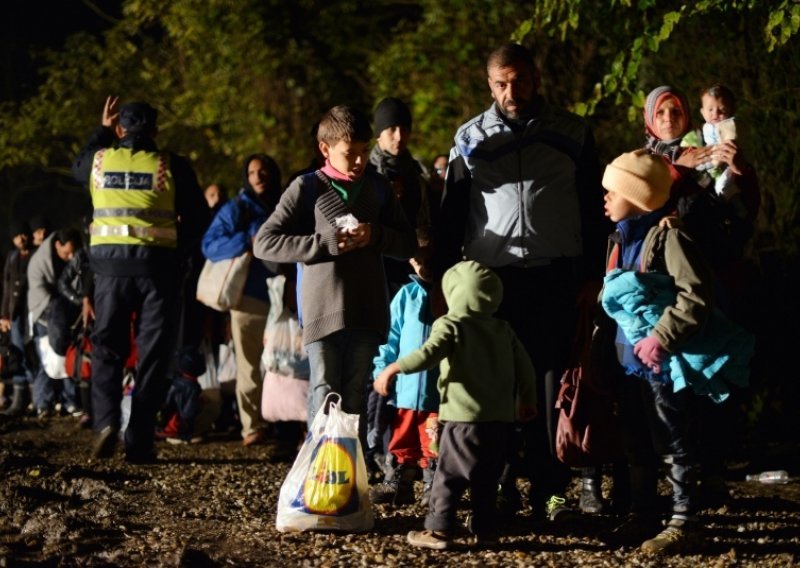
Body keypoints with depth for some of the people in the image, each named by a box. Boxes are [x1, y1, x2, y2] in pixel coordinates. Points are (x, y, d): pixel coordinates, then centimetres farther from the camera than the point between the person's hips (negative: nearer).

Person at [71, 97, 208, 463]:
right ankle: (139, 442, 1)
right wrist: (180, 253, 13)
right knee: (152, 354, 5)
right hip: (157, 264, -2)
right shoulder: (172, 166, -1)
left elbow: (78, 167, 30)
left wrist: (101, 131, 39)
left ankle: (106, 419, -9)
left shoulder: (100, 159, 6)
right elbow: (198, 217, 1)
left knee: (106, 347, 13)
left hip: (110, 261, 2)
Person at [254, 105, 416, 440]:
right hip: (323, 309, -3)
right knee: (324, 399, -5)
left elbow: (408, 245, 17)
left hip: (367, 311, 3)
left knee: (354, 399, 7)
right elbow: (264, 243, -4)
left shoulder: (378, 188, 12)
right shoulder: (307, 188, 1)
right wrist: (327, 243, -12)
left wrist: (376, 235, -5)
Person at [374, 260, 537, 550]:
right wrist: (527, 400, 28)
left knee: (449, 476, -4)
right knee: (486, 478, 15)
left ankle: (438, 529, -8)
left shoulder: (450, 325, -4)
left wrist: (393, 369, -16)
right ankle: (484, 528, 17)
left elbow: (428, 354, -20)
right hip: (500, 418, 6)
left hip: (465, 417, -6)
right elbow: (525, 367, 16)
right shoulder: (503, 330, 14)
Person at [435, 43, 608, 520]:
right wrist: (444, 280, 6)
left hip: (555, 276, -1)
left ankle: (551, 489, 1)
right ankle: (501, 485, 7)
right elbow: (452, 216, 12)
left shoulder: (573, 133, 7)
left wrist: (592, 275, 3)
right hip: (491, 274, 1)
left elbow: (594, 209, 9)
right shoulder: (471, 138, 9)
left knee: (552, 381, -2)